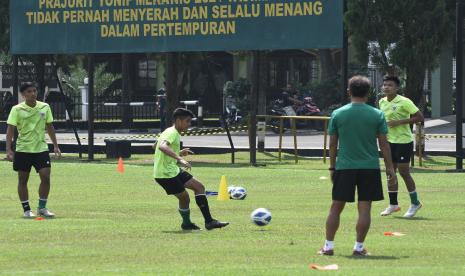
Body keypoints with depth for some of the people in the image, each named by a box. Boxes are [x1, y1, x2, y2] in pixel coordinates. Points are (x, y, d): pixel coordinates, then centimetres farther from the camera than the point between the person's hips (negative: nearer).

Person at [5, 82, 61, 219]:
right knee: (23, 180, 2)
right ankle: (26, 210, 11)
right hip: (23, 150, -2)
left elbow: (49, 127, 12)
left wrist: (55, 145, 10)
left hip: (41, 148, 2)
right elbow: (10, 129, -9)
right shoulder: (17, 110, -7)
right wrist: (8, 149, -18)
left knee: (46, 177, -6)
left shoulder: (44, 107, 3)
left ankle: (42, 208, 8)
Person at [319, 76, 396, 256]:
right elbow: (384, 144, 1)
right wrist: (390, 167, 9)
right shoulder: (377, 115, -2)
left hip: (344, 167, 1)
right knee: (365, 208, 3)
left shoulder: (337, 114, 0)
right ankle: (359, 247, 2)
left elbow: (332, 144, 5)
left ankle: (328, 246, 9)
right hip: (370, 167, -1)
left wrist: (332, 167, 14)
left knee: (336, 207, 9)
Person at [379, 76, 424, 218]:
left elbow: (420, 117, -17)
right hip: (389, 141, 7)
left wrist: (399, 122, -23)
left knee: (404, 172, -4)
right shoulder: (382, 102, 6)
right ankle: (393, 204, 17)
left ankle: (415, 203, 11)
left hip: (403, 141, -7)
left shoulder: (404, 102, -15)